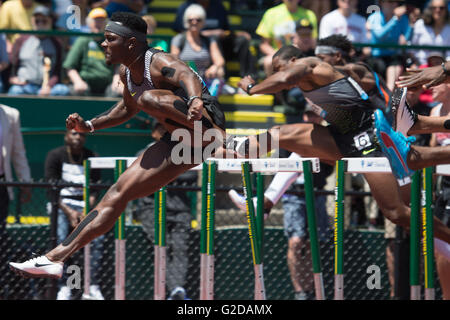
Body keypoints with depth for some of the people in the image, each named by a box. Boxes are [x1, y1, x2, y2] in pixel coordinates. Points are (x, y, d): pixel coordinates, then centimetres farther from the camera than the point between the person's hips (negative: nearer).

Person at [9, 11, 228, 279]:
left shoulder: (158, 63, -17)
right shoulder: (128, 73, 10)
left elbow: (187, 77, -40)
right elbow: (127, 109, 31)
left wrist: (195, 100, -62)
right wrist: (89, 126, 20)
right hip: (182, 143, 8)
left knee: (149, 98, -32)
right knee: (118, 193, 2)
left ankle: (220, 140, -36)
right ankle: (56, 258, 3)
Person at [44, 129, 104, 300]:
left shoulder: (92, 158, 7)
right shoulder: (55, 156, 0)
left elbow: (93, 191, 6)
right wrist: (69, 212, -17)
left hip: (85, 205, 2)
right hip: (61, 204, -2)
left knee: (99, 237, -26)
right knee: (61, 237, -30)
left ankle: (93, 287, -25)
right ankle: (64, 287, -30)